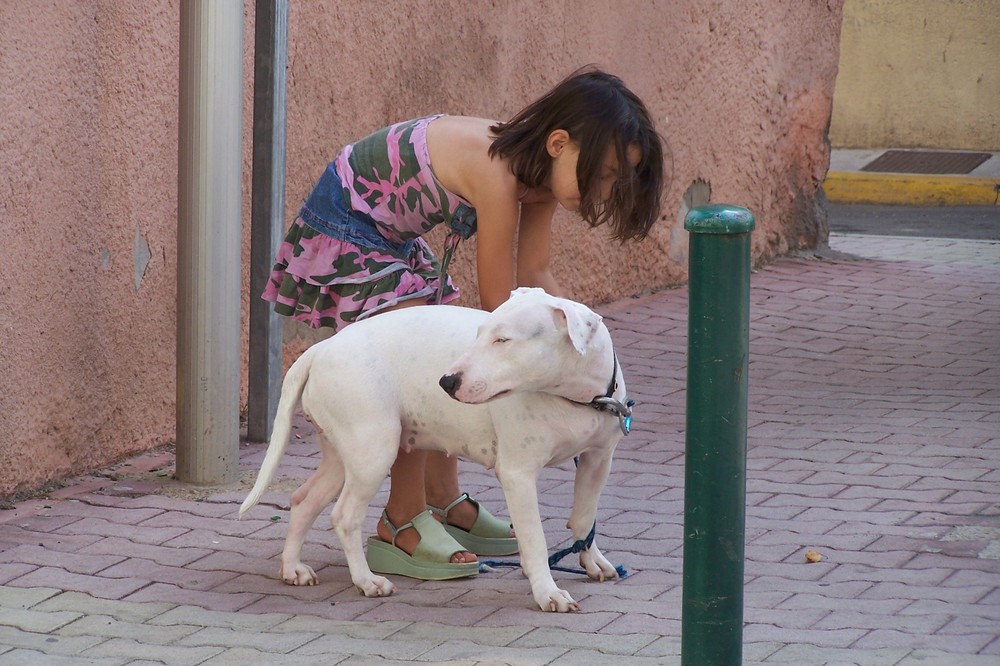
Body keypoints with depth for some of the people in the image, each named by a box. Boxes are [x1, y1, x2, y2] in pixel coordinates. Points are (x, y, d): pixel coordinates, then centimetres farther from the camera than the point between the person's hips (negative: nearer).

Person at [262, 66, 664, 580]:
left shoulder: (538, 172, -8)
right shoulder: (498, 175, -34)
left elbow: (535, 277, 0)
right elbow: (498, 306, -27)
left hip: (392, 232, 10)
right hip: (346, 224, -10)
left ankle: (444, 503, 26)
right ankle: (400, 525, -8)